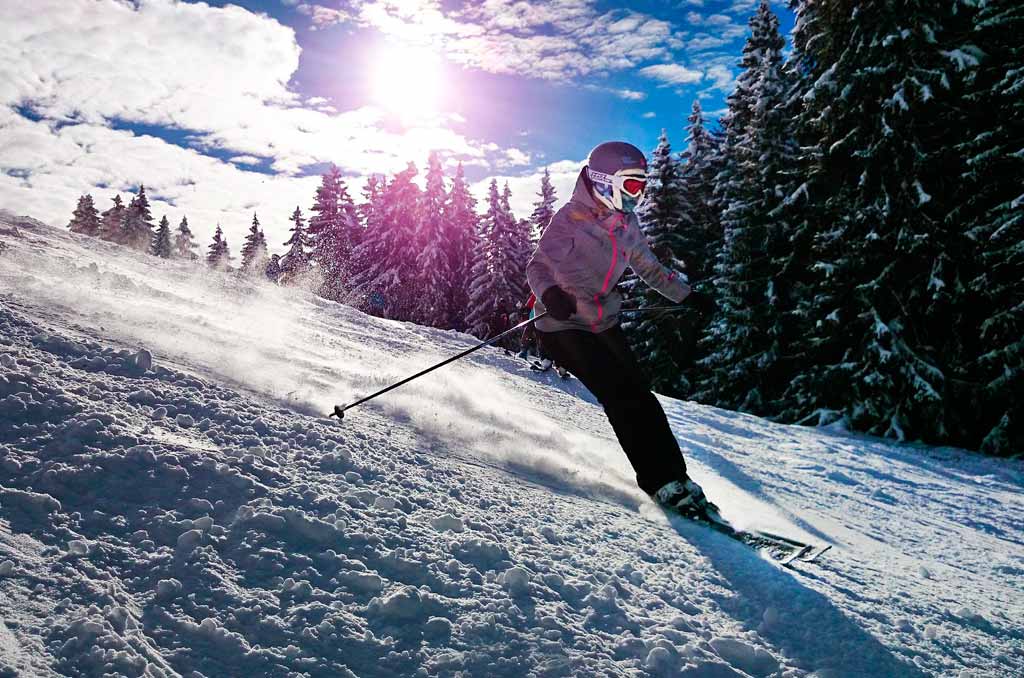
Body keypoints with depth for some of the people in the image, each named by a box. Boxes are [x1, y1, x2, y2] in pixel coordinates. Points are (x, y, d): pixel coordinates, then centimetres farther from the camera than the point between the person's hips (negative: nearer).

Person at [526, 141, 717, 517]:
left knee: (639, 397, -1)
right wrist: (549, 293, -39)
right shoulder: (570, 218, -13)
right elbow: (538, 265, -18)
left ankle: (673, 477, 6)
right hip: (564, 326, -7)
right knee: (622, 397, -16)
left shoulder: (626, 223, 8)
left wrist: (688, 295, 20)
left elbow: (649, 268, 21)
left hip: (605, 324, 7)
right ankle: (663, 483, -10)